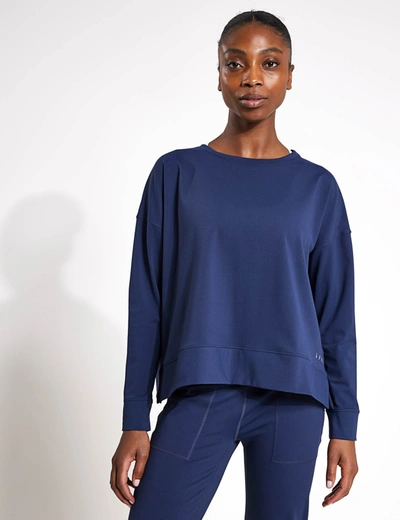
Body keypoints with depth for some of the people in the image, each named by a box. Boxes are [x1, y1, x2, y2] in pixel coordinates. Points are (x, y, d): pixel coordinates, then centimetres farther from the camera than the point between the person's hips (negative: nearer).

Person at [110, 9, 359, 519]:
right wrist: (134, 421, 1)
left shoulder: (317, 187, 6)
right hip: (198, 395, -1)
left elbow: (336, 314, 8)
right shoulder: (176, 173, 3)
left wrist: (345, 425, 7)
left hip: (291, 400, 1)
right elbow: (147, 303, 3)